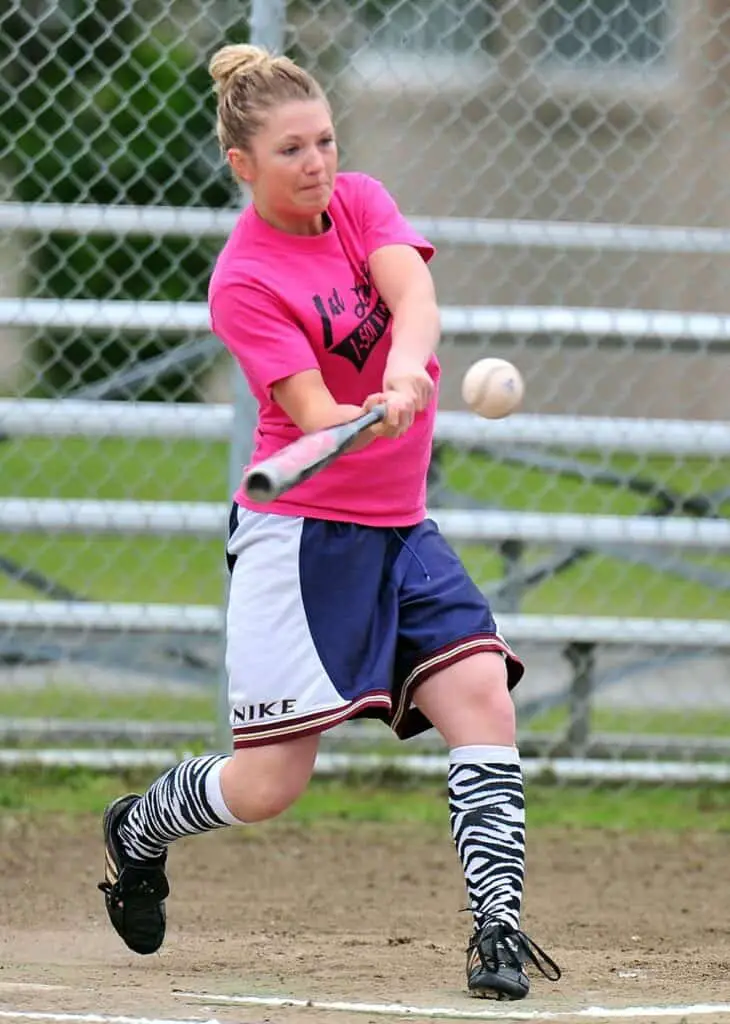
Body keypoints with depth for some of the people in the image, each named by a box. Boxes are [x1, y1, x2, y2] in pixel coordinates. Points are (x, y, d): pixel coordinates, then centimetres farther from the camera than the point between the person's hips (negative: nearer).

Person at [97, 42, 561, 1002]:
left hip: (399, 526, 5)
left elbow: (414, 295, -17)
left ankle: (498, 928, -15)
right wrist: (372, 416, -46)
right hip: (299, 534, -5)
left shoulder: (360, 202, 3)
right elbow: (313, 416, -23)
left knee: (483, 694, -15)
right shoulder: (244, 282, -13)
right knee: (269, 783, -5)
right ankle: (140, 828, 26)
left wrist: (406, 369, -39)